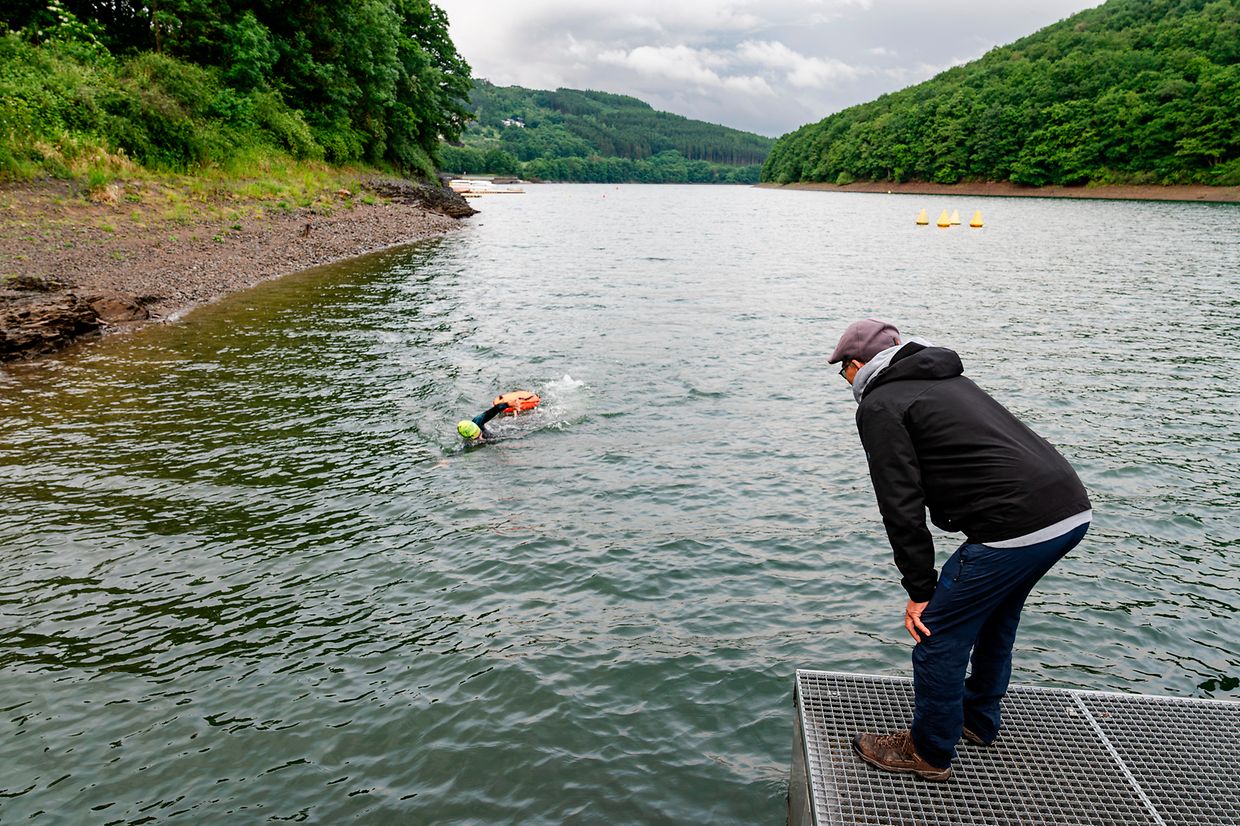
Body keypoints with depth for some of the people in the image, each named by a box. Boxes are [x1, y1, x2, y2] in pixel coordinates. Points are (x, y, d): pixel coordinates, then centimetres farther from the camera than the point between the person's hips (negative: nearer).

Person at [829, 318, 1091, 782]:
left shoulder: (879, 406, -3)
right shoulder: (946, 379, 24)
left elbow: (902, 506, -9)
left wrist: (920, 591, -2)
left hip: (1018, 527, -10)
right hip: (1074, 510, 10)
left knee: (938, 634, 6)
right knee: (995, 616, 29)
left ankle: (929, 753, 23)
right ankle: (978, 721, 46)